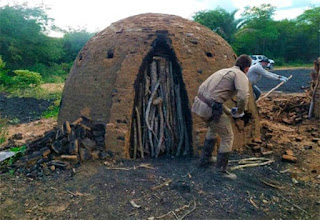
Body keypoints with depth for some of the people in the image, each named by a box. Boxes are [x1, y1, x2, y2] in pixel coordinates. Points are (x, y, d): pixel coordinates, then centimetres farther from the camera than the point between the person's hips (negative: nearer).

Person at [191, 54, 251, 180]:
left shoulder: (224, 71, 26)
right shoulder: (241, 76, -1)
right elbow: (243, 96, -20)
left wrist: (229, 112, 31)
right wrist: (240, 111, 1)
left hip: (199, 103, 9)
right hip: (211, 108, -9)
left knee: (213, 128, 34)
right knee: (227, 137, 11)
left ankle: (205, 159, 43)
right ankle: (221, 170, 22)